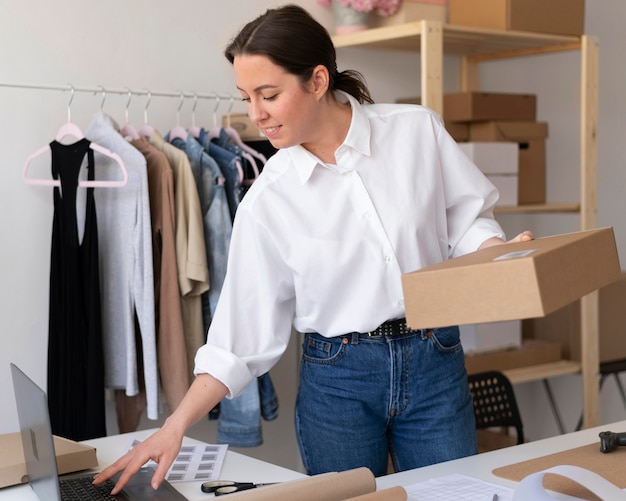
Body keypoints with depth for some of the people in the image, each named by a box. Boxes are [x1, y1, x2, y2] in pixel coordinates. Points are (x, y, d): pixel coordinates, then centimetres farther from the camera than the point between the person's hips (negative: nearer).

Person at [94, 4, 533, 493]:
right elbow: (243, 333, -4)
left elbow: (469, 221, 4)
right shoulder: (268, 200, -7)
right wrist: (175, 427, -10)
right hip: (337, 379, 0)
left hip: (434, 365, 1)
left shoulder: (417, 130, -6)